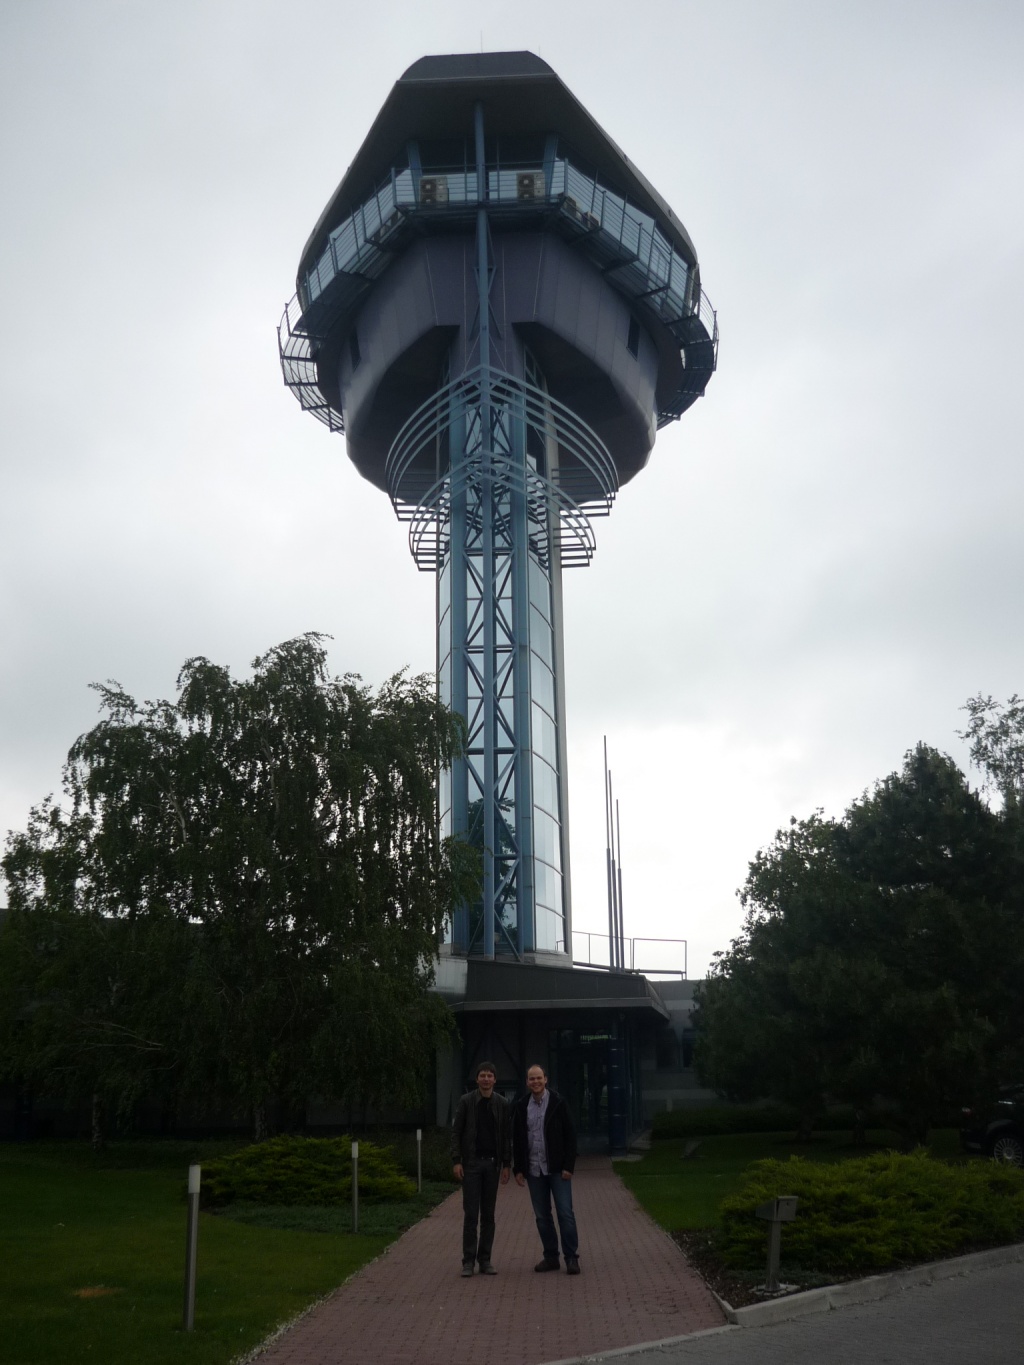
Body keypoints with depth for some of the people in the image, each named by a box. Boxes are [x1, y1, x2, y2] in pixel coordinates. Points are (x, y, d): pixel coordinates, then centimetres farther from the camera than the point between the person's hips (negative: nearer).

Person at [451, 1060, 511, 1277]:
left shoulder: (502, 1103, 2)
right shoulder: (466, 1101, -3)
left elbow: (507, 1136, 4)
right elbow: (456, 1132, -3)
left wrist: (506, 1165, -1)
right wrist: (456, 1161, -10)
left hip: (492, 1163, 2)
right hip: (471, 1162, -2)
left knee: (488, 1214, 6)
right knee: (470, 1213, -3)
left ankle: (485, 1260, 14)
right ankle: (468, 1261, 4)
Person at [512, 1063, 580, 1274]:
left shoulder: (558, 1103, -4)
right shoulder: (522, 1107, 5)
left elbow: (570, 1136, -4)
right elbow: (517, 1140, 9)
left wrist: (568, 1166, -9)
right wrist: (518, 1169, 5)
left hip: (557, 1168, -3)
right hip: (534, 1170, 3)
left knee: (565, 1213, -5)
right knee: (542, 1216, 8)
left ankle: (571, 1257, 2)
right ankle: (550, 1257, 17)